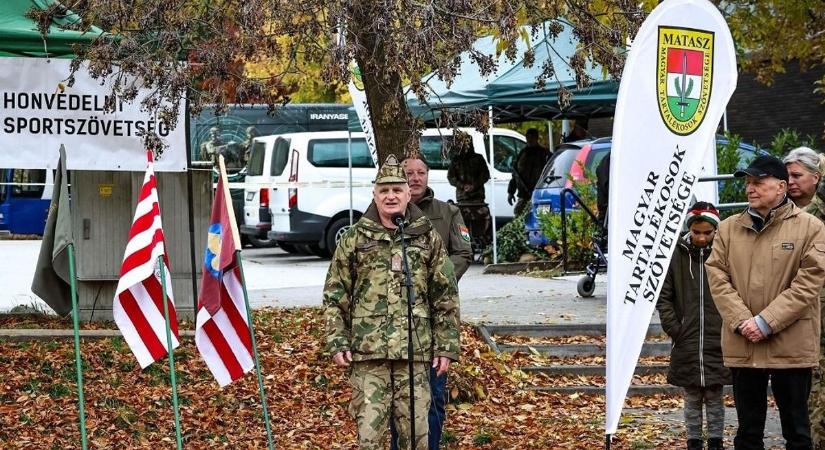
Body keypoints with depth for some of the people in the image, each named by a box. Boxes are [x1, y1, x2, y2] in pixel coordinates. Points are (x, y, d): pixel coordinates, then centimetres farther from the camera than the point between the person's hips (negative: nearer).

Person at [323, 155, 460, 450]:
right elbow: (335, 296, 7)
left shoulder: (428, 238, 9)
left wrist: (446, 347, 4)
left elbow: (446, 297, 9)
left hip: (416, 350, 1)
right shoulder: (354, 239, 7)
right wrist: (337, 343, -1)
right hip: (367, 351, -1)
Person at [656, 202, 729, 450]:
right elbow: (663, 297, 4)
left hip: (718, 343, -1)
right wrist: (674, 329, -3)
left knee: (715, 397, 6)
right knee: (692, 398, 8)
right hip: (686, 344, 1)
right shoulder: (677, 255, 0)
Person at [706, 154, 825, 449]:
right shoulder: (728, 228, 8)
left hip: (791, 346, -3)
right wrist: (742, 321, -12)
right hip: (742, 346, 3)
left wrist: (766, 322, -15)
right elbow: (717, 277, 2)